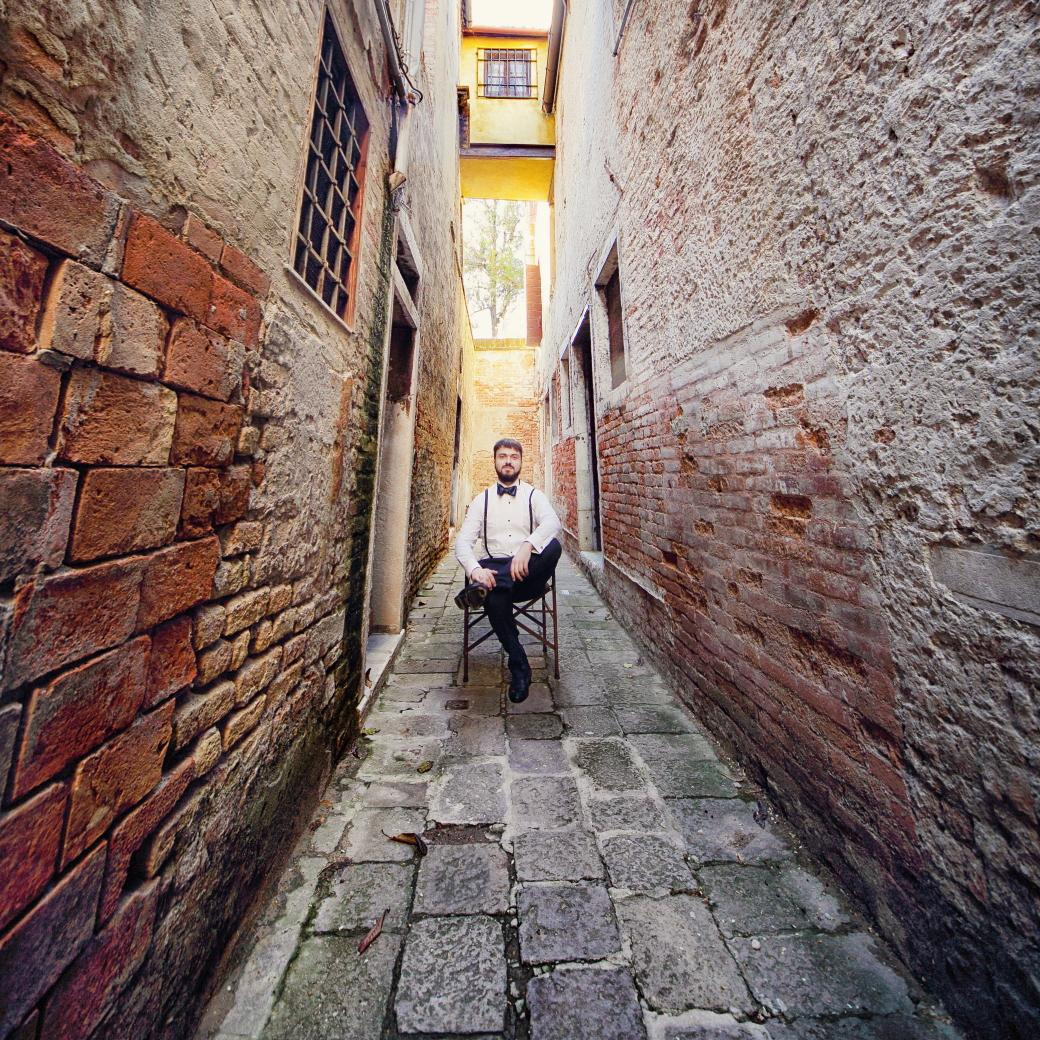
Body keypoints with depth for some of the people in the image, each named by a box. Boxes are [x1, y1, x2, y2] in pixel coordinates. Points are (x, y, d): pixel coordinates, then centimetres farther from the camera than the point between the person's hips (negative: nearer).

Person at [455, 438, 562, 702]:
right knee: (495, 597, -34)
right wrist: (475, 569, -22)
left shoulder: (534, 495, 8)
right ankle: (519, 666, -15)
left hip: (528, 572, 0)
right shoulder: (482, 500, 11)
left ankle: (484, 587, -31)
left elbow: (552, 522, -14)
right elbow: (463, 541, 0)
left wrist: (527, 546, -36)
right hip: (493, 567, 1)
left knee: (553, 545, -31)